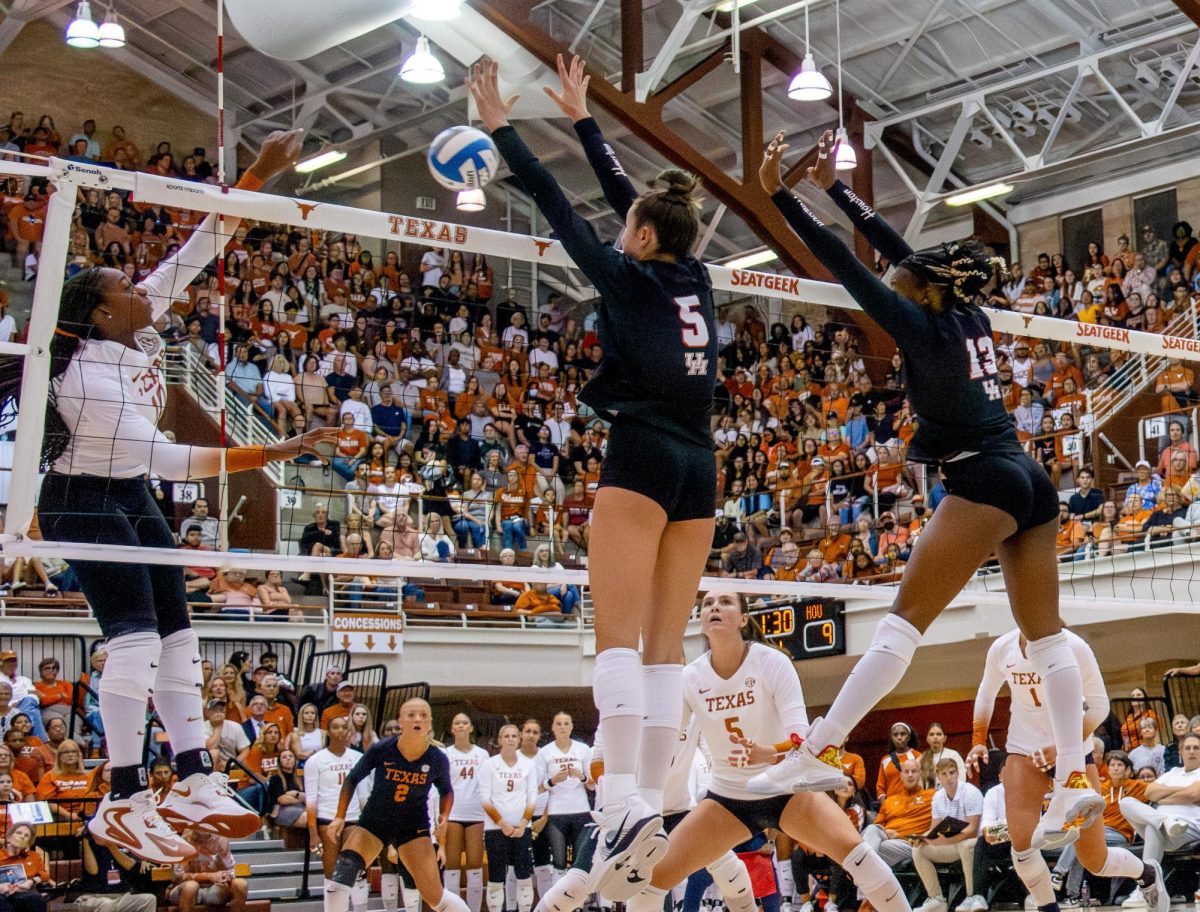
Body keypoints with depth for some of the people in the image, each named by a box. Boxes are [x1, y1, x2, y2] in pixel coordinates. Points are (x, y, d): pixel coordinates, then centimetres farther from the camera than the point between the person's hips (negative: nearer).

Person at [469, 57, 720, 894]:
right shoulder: (694, 277, 15)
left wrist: (501, 125, 15)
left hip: (643, 456, -7)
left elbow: (556, 206, 5)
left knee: (619, 633, -13)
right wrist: (582, 118, 36)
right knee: (665, 644, 4)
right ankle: (651, 809, -1)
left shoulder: (628, 278, -1)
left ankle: (626, 800, -27)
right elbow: (625, 193, 26)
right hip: (699, 465, 7)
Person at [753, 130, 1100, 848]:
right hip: (1034, 485, 9)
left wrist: (780, 195, -3)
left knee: (905, 618, -12)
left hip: (985, 484, -9)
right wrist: (835, 186, 26)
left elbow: (849, 268, -7)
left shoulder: (927, 329, -6)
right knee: (1047, 634, 8)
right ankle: (1076, 783, 5)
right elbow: (900, 251, 22)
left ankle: (818, 753, -17)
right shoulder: (972, 319, 14)